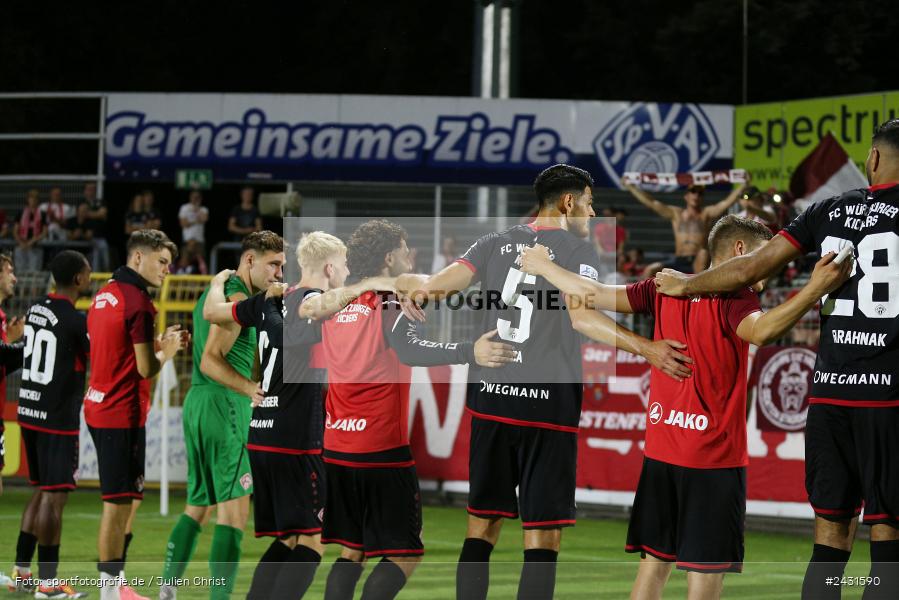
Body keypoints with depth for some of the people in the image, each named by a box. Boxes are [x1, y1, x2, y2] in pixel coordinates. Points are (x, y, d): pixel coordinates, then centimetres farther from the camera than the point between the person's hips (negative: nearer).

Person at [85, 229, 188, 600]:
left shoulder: (105, 294, 13)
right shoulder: (138, 301, -16)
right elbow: (146, 369, -16)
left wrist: (157, 344, 14)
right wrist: (166, 351, 3)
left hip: (100, 406, 10)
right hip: (123, 415, -10)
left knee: (125, 500, 17)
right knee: (119, 504, -5)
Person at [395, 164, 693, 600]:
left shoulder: (495, 245, 11)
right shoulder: (577, 249, -2)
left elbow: (436, 285, -1)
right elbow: (582, 317, -18)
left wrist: (416, 284, 14)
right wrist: (647, 349, -21)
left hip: (490, 399, 5)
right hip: (548, 403, -5)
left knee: (481, 528, 11)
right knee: (542, 538, -3)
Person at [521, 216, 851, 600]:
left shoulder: (666, 289, 8)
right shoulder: (735, 297, -11)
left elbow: (592, 294, 7)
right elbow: (760, 331, -33)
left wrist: (543, 267, 21)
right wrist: (815, 290, -38)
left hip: (660, 452, 7)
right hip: (715, 457, -7)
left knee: (654, 563, 12)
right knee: (707, 569, -3)